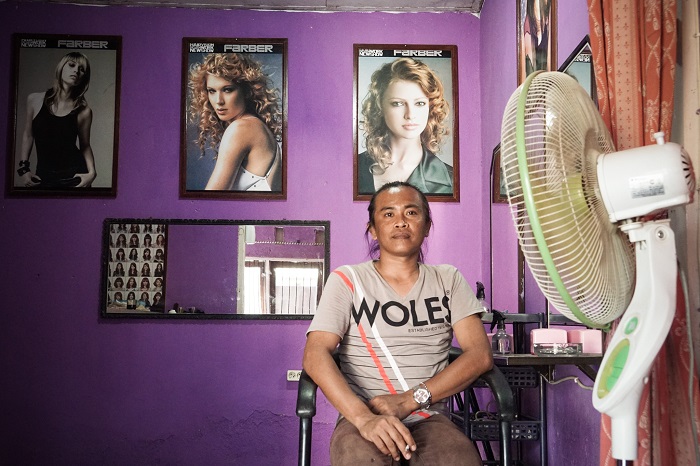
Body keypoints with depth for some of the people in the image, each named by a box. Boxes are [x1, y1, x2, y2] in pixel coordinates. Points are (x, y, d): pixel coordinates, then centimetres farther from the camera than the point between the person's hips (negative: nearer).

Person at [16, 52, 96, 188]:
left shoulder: (84, 111, -5)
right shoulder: (35, 100, 0)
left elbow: (85, 145, 6)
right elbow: (28, 136, 10)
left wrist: (92, 172, -10)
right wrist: (23, 169, 5)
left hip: (74, 176, -2)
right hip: (43, 177, 2)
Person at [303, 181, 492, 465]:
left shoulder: (448, 280, 11)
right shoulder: (348, 279, 5)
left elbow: (480, 354, 0)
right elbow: (315, 354, -7)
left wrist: (409, 400, -13)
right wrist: (364, 417, -24)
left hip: (430, 419, 2)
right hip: (360, 418, -2)